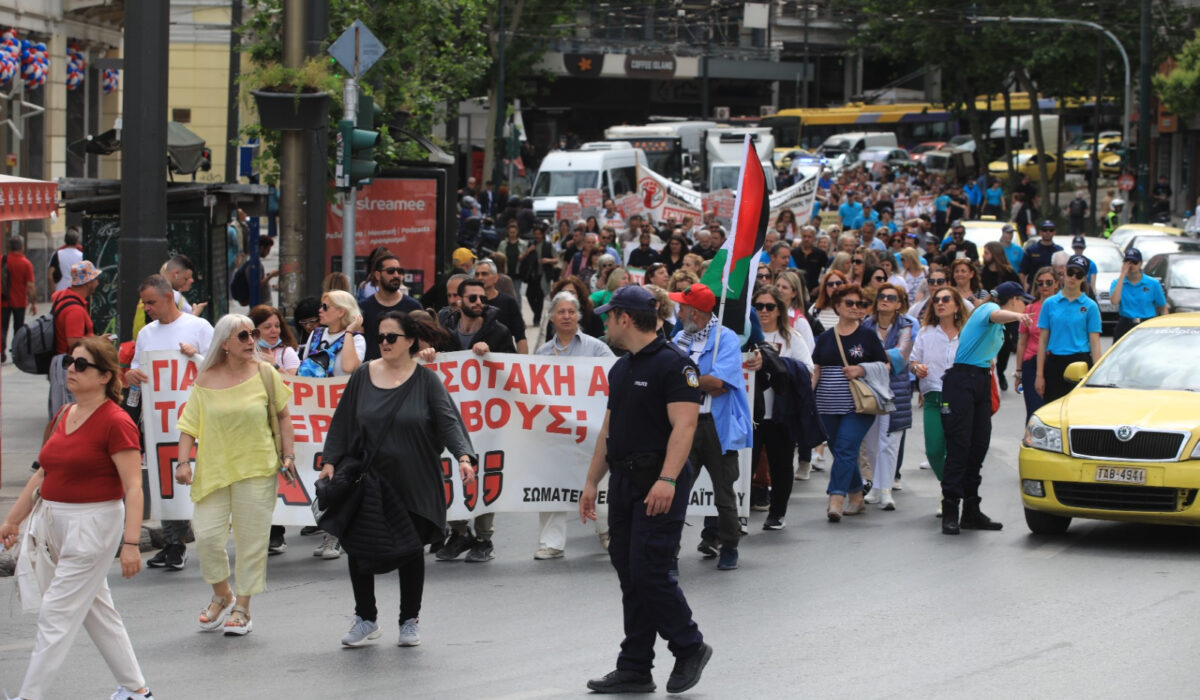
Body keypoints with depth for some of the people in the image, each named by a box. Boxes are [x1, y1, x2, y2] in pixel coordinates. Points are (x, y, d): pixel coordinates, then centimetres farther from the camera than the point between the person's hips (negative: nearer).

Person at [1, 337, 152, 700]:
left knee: (56, 615, -7)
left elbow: (133, 488, -19)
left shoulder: (115, 422, -15)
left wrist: (130, 543, -25)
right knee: (97, 612, 16)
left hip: (92, 526, -9)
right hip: (54, 521, 9)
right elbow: (43, 473, 18)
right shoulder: (64, 416, 9)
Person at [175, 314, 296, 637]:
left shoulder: (265, 374, 2)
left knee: (251, 539, 1)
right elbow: (190, 425, 4)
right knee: (207, 535, -6)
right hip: (213, 470, 1)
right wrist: (183, 461, -8)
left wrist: (287, 455, 3)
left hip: (257, 469, 0)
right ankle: (222, 595, 19)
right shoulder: (206, 381, 2)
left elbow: (283, 416, 10)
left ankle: (242, 608, 13)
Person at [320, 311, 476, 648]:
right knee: (358, 548, 0)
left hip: (412, 482, -2)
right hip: (367, 478, 2)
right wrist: (330, 461, 0)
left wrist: (463, 456, -26)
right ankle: (366, 619, 15)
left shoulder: (425, 380, -2)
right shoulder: (363, 376, 5)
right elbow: (342, 421, 9)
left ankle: (410, 621, 19)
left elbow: (448, 421, -10)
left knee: (410, 550, 5)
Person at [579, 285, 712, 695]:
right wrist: (592, 481, 19)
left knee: (649, 572, -12)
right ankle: (634, 671, 11)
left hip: (659, 485, -9)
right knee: (630, 576, 8)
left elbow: (684, 426, -20)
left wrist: (667, 480, -29)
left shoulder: (673, 364, -12)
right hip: (624, 481, 9)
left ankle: (689, 648, 5)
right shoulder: (621, 369, 16)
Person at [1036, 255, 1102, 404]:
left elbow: (1095, 343, 0)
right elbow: (1043, 341, 7)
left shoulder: (1090, 306, 2)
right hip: (1054, 365, 2)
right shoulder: (1050, 304, 7)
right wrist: (1040, 374, 1)